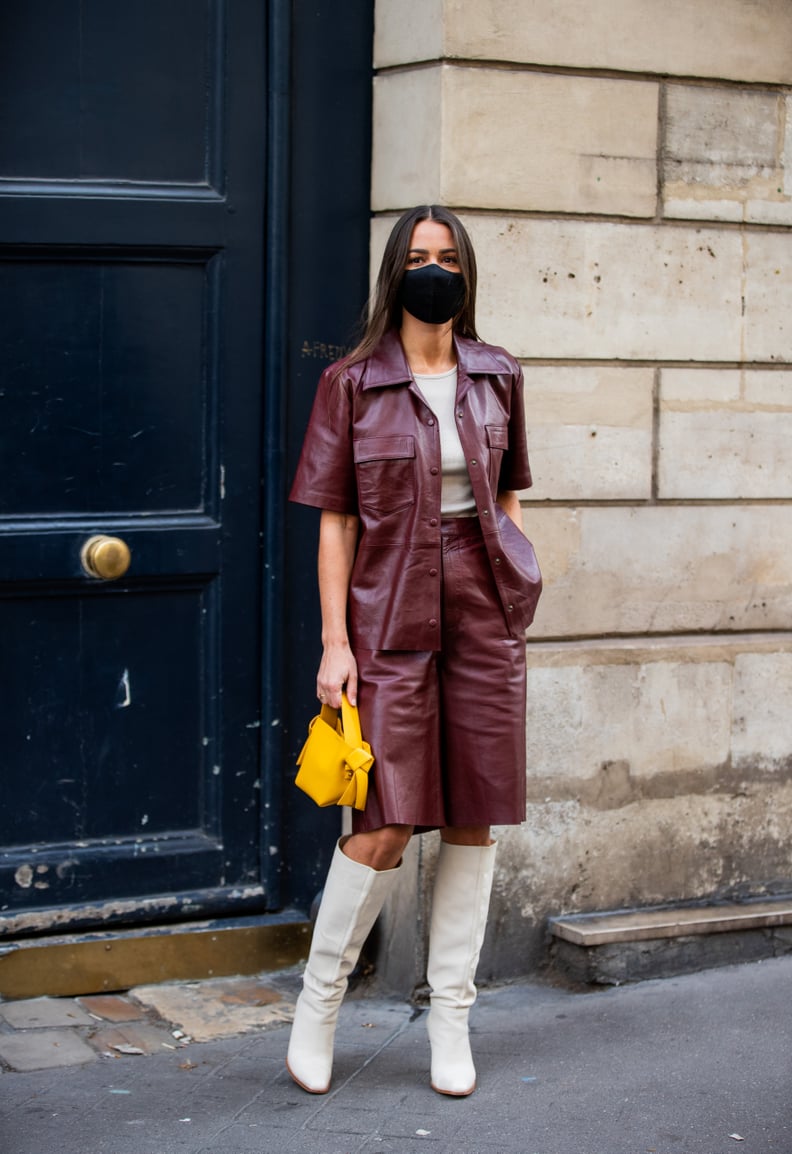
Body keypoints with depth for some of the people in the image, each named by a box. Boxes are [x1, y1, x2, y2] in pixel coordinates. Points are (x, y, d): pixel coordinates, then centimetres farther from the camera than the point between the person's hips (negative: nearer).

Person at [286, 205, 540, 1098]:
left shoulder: (497, 377, 9)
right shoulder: (352, 384, 0)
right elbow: (335, 519, -2)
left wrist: (512, 599, 8)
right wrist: (334, 641, -7)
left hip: (485, 612, 3)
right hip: (392, 617, -3)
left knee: (474, 818, 5)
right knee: (388, 822, -6)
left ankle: (450, 1019, 17)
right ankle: (318, 1003, 15)